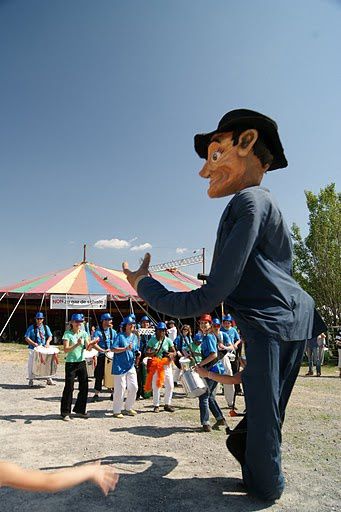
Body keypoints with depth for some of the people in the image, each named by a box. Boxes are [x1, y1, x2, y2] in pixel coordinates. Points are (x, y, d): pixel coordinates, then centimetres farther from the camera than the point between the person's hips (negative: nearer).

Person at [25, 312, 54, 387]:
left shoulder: (46, 327, 8)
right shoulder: (31, 327, -1)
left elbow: (50, 336, 5)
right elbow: (26, 338, -5)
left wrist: (47, 342, -16)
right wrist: (33, 343, -19)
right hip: (33, 349, -3)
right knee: (31, 365, 1)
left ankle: (49, 380, 15)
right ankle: (31, 380, 16)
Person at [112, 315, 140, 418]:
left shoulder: (135, 337, 12)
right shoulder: (120, 336, -8)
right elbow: (114, 349, -16)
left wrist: (137, 353, -1)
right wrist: (126, 348, -25)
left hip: (131, 366, 7)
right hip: (120, 366, -7)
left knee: (134, 387, 8)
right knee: (120, 389, -3)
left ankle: (128, 408, 26)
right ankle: (117, 411, 10)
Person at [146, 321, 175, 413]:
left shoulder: (168, 340, 2)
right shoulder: (152, 340, -1)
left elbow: (174, 352, 4)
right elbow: (147, 353, -5)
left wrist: (170, 354, -18)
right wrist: (153, 353, -26)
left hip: (166, 365, 2)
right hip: (155, 365, -2)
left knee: (170, 386, 5)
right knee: (156, 386, 2)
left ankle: (167, 405, 21)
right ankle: (156, 405, 16)